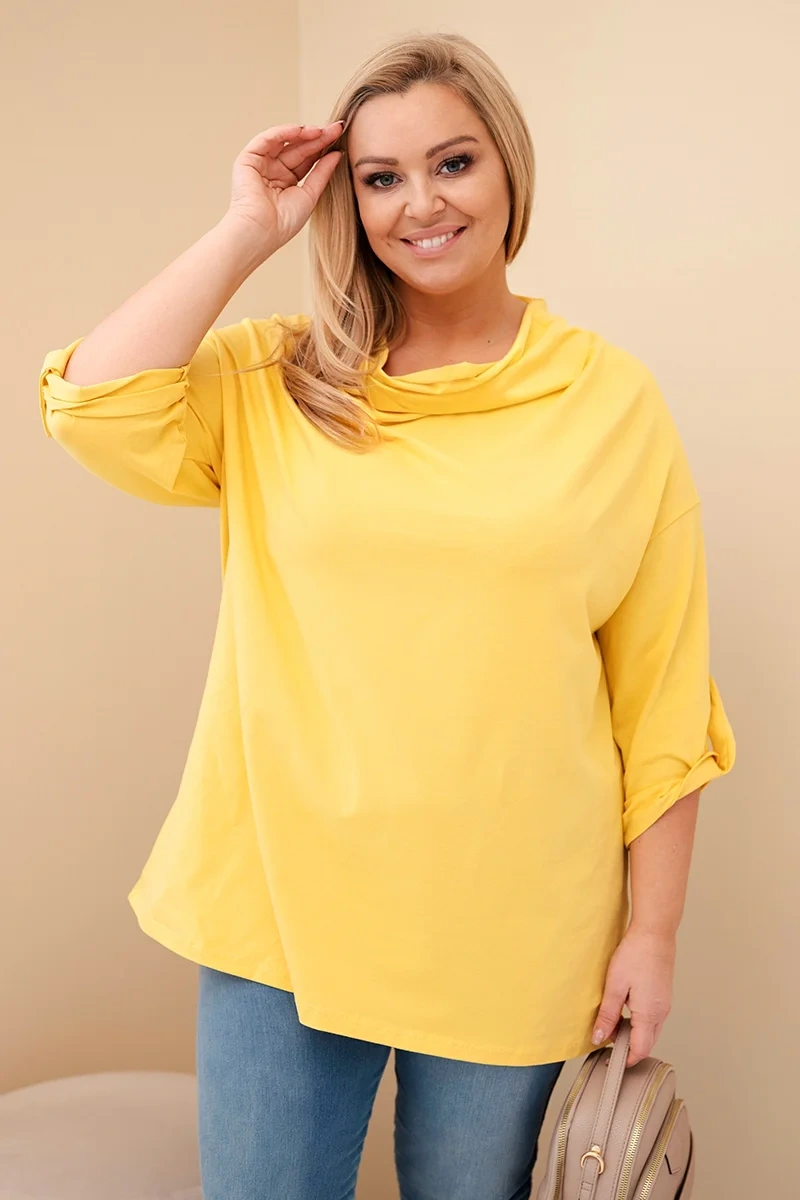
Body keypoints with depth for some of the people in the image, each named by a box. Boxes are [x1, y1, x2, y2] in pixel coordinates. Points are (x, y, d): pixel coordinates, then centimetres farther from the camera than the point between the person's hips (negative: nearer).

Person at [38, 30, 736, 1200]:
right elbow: (94, 406, -16)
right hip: (282, 904, 1)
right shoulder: (275, 382, 1)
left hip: (507, 927, 0)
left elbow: (664, 696, -2)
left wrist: (651, 932, -3)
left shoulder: (613, 399, -2)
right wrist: (249, 230, -8)